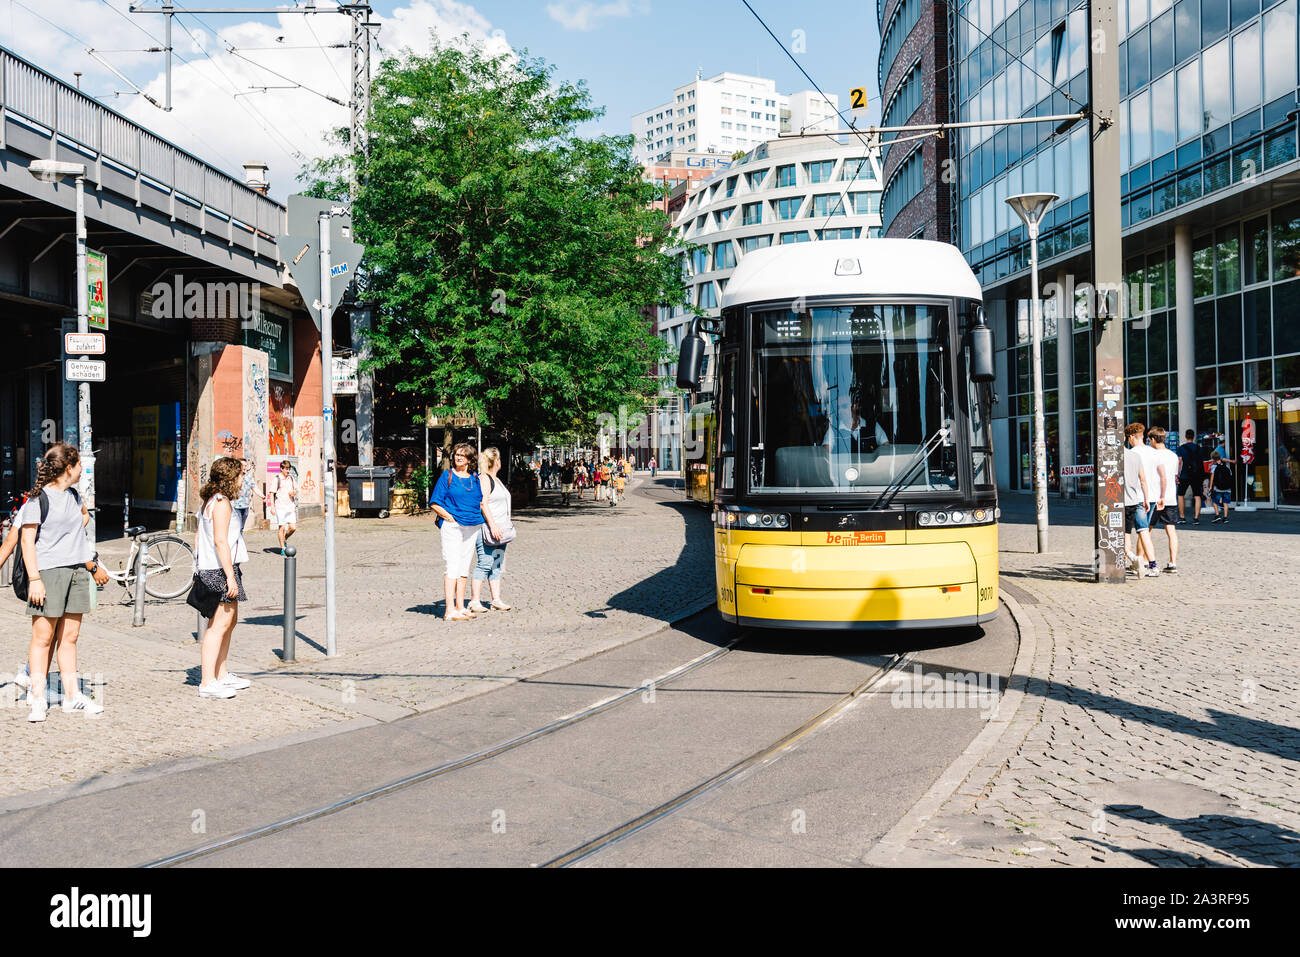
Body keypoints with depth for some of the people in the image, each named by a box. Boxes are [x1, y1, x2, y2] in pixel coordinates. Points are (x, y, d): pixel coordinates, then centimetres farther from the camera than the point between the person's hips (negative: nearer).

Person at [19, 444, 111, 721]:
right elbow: (27, 540, -8)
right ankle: (38, 699, 2)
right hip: (48, 571, -6)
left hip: (77, 571, 6)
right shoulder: (38, 498, -7)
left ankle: (72, 696, 13)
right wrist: (34, 579, -15)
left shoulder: (74, 496, 13)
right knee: (43, 637, -4)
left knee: (70, 637, 9)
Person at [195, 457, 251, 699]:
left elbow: (198, 539, 19)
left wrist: (200, 567, 24)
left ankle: (221, 675, 27)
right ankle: (207, 683, -10)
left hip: (209, 570, 11)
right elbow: (220, 541, -21)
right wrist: (231, 577, -22)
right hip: (221, 570, -11)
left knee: (230, 620, 18)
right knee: (219, 625, -10)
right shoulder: (222, 502, -15)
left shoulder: (208, 501, 16)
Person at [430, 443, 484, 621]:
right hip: (452, 526, -6)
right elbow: (435, 503, -3)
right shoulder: (447, 476, -2)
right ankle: (449, 611, -12)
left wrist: (478, 515, 9)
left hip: (472, 526, 6)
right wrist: (449, 517, -10)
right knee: (452, 566, -10)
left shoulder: (475, 478, 12)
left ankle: (460, 608, 17)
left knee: (464, 568, 11)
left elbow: (480, 501, 25)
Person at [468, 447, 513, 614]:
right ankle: (475, 601, -9)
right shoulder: (483, 479, -9)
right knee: (485, 564, -11)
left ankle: (496, 600, 11)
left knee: (497, 565, 8)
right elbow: (483, 503, -17)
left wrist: (506, 525, 24)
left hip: (499, 529, 10)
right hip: (486, 527, -10)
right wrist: (492, 525, -22)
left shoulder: (496, 479, 20)